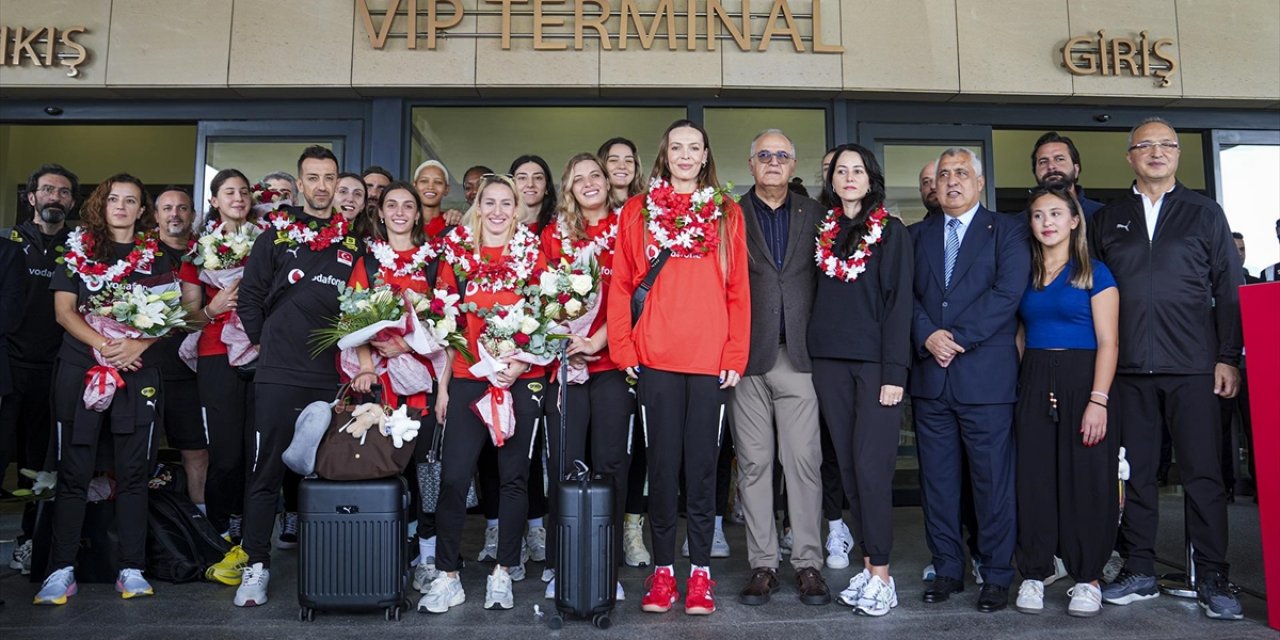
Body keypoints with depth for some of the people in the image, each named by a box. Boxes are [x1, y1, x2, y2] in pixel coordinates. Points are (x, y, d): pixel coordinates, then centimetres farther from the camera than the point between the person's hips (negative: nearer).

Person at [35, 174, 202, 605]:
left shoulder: (159, 255, 11)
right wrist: (103, 344, -12)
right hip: (80, 370, 0)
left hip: (138, 372, 0)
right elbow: (64, 311, 3)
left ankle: (132, 569, 6)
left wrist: (136, 345, -14)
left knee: (133, 471, 2)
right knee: (74, 470, 0)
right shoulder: (78, 250, 11)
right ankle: (62, 570, 5)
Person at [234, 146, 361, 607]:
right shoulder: (276, 235, 6)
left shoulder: (353, 241, 10)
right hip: (279, 374, -1)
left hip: (334, 376, 2)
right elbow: (250, 296, 7)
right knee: (266, 470, 0)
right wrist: (266, 343, 4)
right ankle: (257, 565, 9)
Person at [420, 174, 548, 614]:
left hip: (522, 377, 0)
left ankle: (504, 573, 16)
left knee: (514, 476, 4)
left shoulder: (532, 254, 6)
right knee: (453, 475, -5)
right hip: (468, 377, 1)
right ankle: (447, 577, 5)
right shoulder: (457, 253, 8)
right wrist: (442, 385, 6)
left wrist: (521, 360, -12)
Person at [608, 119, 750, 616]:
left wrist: (736, 356, -3)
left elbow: (738, 290, 5)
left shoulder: (727, 213, 9)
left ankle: (700, 571, 16)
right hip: (656, 357, 0)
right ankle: (662, 570, 16)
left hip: (712, 359, 0)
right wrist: (623, 348, -3)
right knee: (662, 463, 5)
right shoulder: (638, 211, 9)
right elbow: (621, 284, 5)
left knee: (702, 465, 6)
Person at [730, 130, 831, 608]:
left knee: (804, 461, 1)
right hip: (748, 355, 0)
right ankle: (762, 564, 13)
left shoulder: (814, 214, 12)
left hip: (799, 354, 1)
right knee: (753, 462, 4)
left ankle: (807, 562, 11)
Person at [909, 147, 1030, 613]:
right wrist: (928, 336, -11)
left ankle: (996, 576, 13)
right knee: (937, 479, 8)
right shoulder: (918, 234, 16)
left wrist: (958, 338, -13)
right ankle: (947, 570, 19)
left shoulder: (1006, 230, 5)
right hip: (929, 374, 4)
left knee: (993, 480, 2)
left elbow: (1008, 292, -8)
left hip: (985, 374, -3)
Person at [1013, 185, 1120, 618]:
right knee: (1034, 479, 4)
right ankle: (1033, 574, 12)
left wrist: (1098, 400, -16)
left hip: (1082, 382, -3)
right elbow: (1020, 335, 12)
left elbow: (1108, 342, -6)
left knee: (1085, 479, 1)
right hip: (1033, 384, 3)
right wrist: (1016, 386, -1)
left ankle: (1087, 578, 13)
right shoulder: (1025, 273, 11)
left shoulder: (1094, 273, 0)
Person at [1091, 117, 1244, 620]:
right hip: (1128, 369, 1)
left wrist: (1228, 357, -1)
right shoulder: (1106, 220, 12)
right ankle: (1139, 573, 16)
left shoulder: (1204, 213, 10)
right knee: (1134, 473, 6)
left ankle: (1212, 580, 11)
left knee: (1203, 473, 0)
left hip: (1192, 367, -1)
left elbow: (1229, 290, 7)